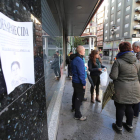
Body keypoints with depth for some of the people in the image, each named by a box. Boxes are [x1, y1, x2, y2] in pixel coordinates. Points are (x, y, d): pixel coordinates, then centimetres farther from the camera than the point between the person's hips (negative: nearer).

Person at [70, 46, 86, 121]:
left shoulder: (74, 59, 8)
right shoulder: (79, 60, -24)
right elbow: (81, 73, -24)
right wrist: (83, 83, -18)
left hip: (74, 81, 10)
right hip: (79, 82, -10)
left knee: (75, 95, 26)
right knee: (79, 98, 0)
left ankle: (74, 107, 47)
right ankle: (77, 115, 13)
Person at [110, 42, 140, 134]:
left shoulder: (118, 61, -15)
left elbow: (113, 76, -18)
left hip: (122, 90, -5)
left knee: (120, 108, 10)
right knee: (129, 107, 21)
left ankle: (119, 127, 26)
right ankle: (129, 125, 38)